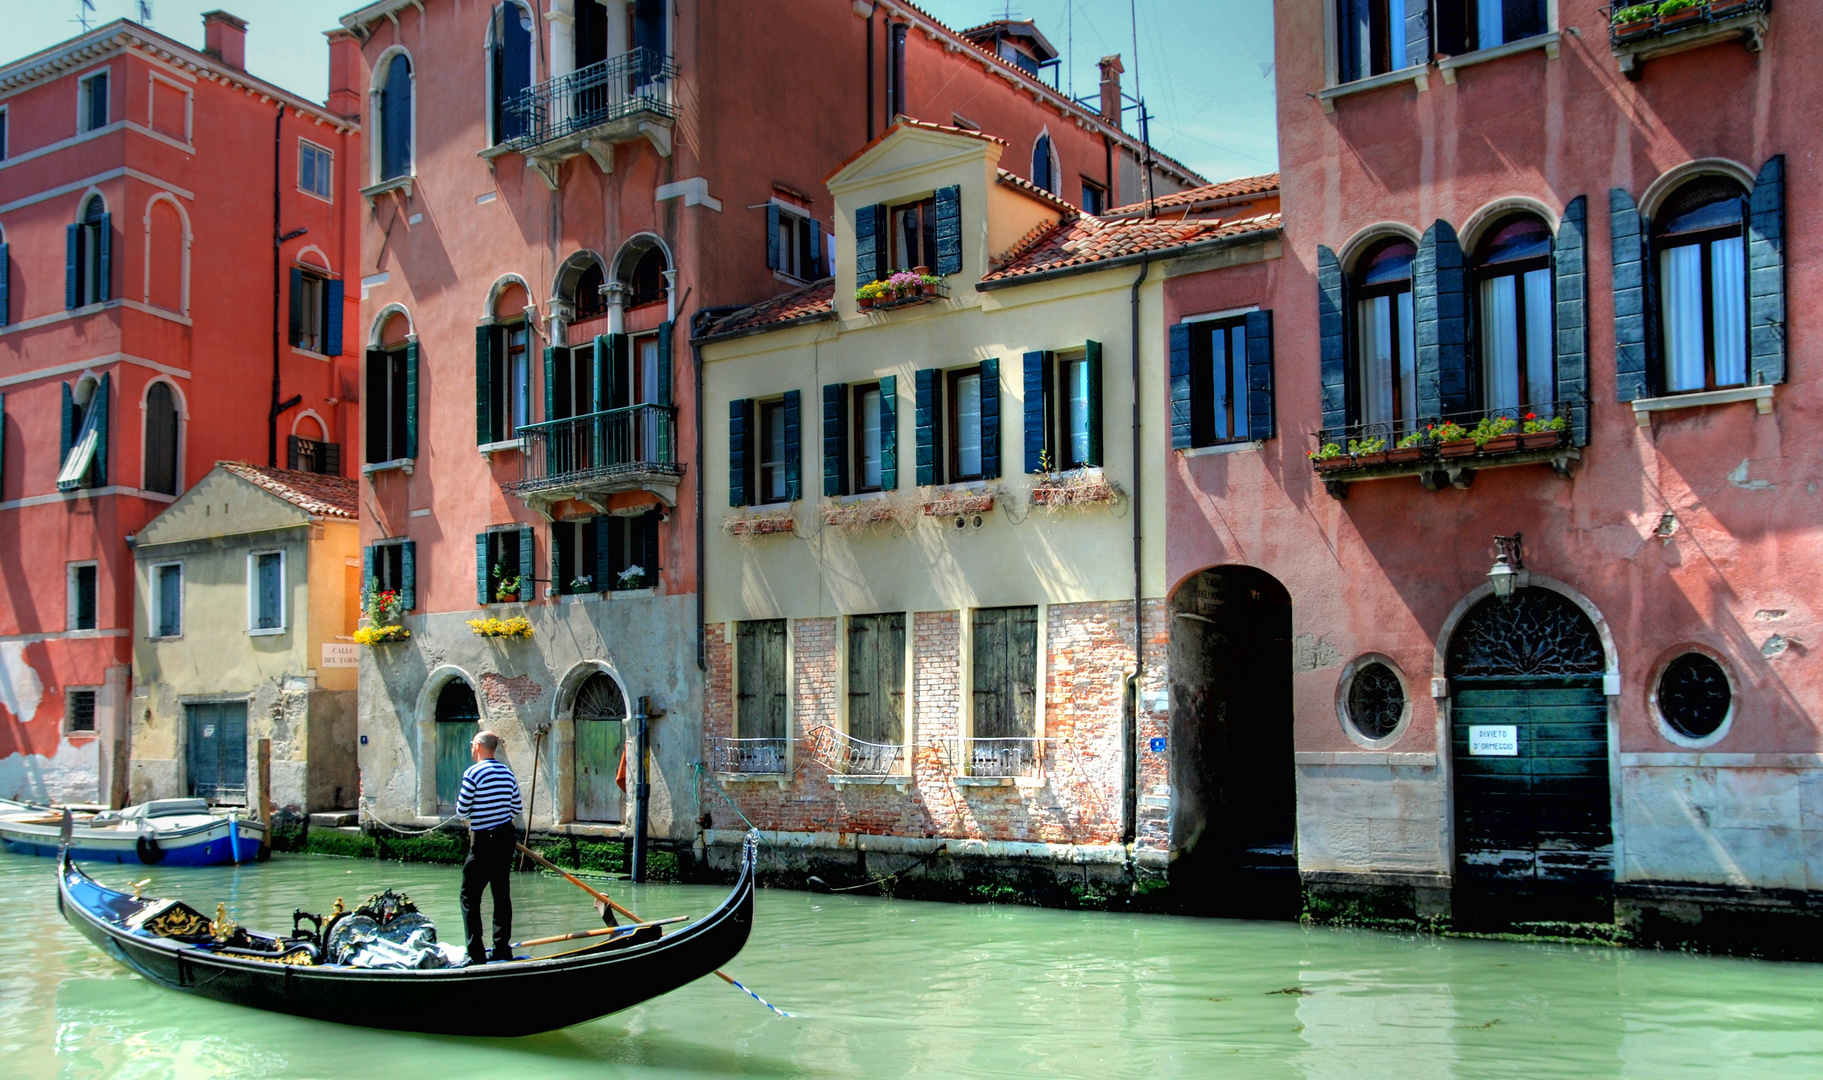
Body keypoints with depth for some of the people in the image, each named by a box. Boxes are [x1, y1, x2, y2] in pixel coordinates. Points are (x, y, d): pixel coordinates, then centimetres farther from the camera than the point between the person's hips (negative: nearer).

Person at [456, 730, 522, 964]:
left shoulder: (473, 773, -13)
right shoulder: (508, 774, 6)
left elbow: (462, 811, -10)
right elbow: (516, 809, 10)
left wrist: (473, 812, 10)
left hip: (483, 841, -6)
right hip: (506, 839, 6)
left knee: (470, 896, 1)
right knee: (501, 894, 12)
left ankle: (476, 954, -5)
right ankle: (502, 949, 13)